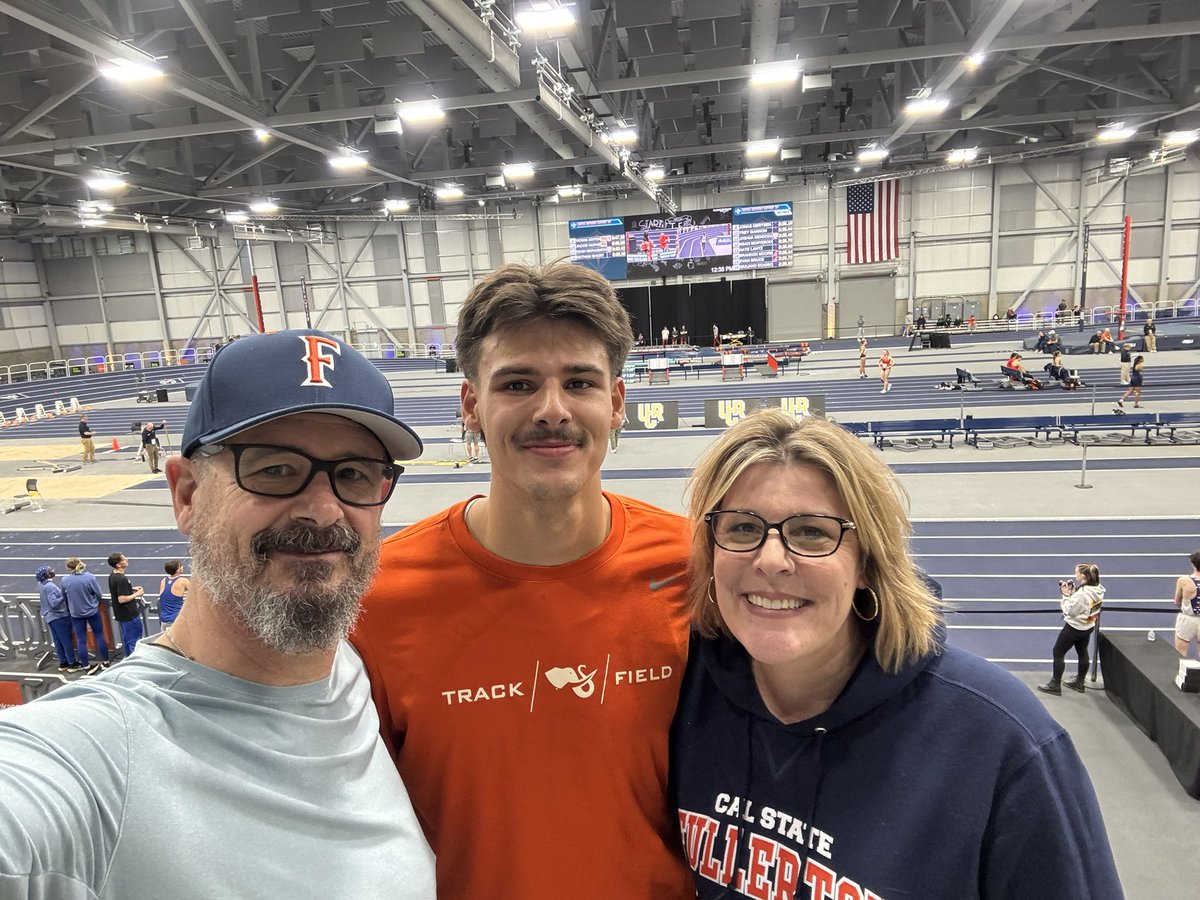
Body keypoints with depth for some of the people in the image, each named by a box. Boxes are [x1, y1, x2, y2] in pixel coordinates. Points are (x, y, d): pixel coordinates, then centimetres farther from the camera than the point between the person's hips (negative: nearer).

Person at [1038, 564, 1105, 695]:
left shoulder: (1081, 593, -31)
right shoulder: (1098, 589, -5)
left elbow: (1069, 611, -24)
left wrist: (1066, 595, -16)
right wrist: (1072, 593, -7)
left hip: (1074, 627, -9)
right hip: (1088, 627, 9)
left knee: (1058, 653, 4)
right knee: (1082, 653, 22)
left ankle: (1055, 685, 11)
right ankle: (1079, 682, 38)